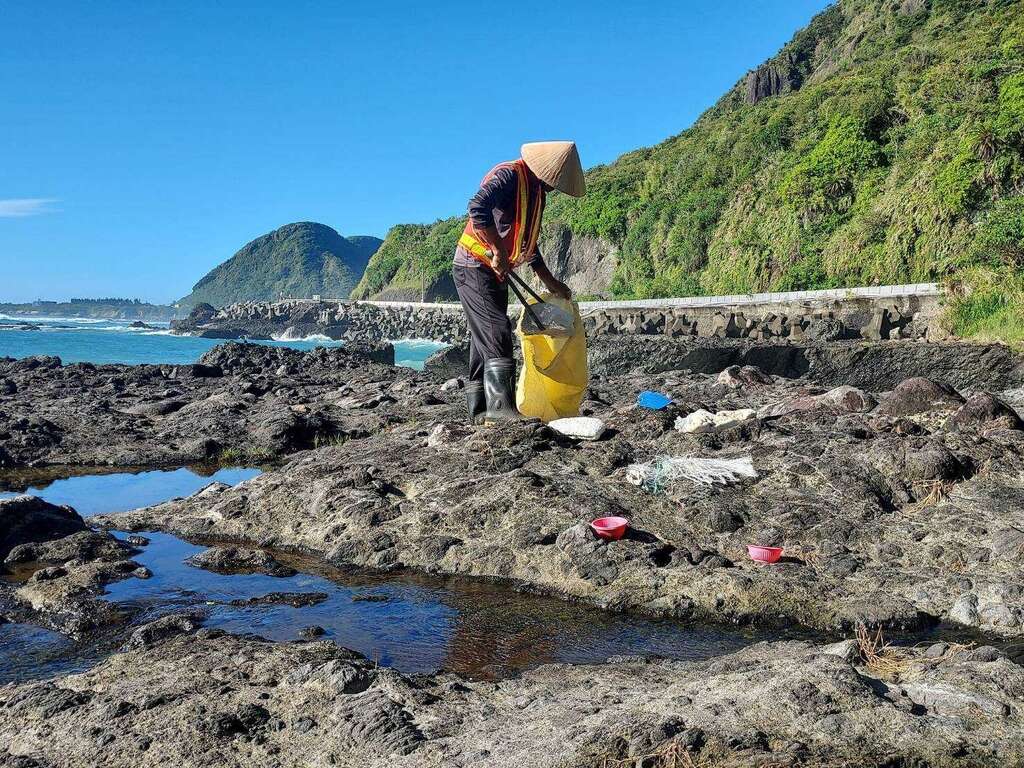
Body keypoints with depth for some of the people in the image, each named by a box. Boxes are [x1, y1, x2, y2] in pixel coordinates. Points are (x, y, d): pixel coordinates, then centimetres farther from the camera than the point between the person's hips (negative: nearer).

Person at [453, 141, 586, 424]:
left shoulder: (536, 192, 15)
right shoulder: (508, 175, -14)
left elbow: (528, 243, 24)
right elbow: (478, 208, -32)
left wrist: (549, 281, 24)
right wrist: (499, 251, -29)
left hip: (496, 273, 9)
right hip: (474, 266, -9)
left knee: (485, 339, 6)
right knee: (497, 331, -19)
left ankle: (479, 411, 8)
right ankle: (501, 406, -24)